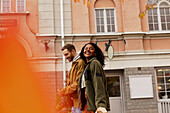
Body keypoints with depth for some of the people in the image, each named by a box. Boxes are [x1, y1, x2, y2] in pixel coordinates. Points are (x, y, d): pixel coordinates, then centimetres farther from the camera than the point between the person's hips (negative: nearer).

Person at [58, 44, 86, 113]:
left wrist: (64, 91, -11)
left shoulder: (80, 63, -13)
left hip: (79, 99, -9)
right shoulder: (74, 64, 18)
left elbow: (78, 83, -18)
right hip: (75, 100, 9)